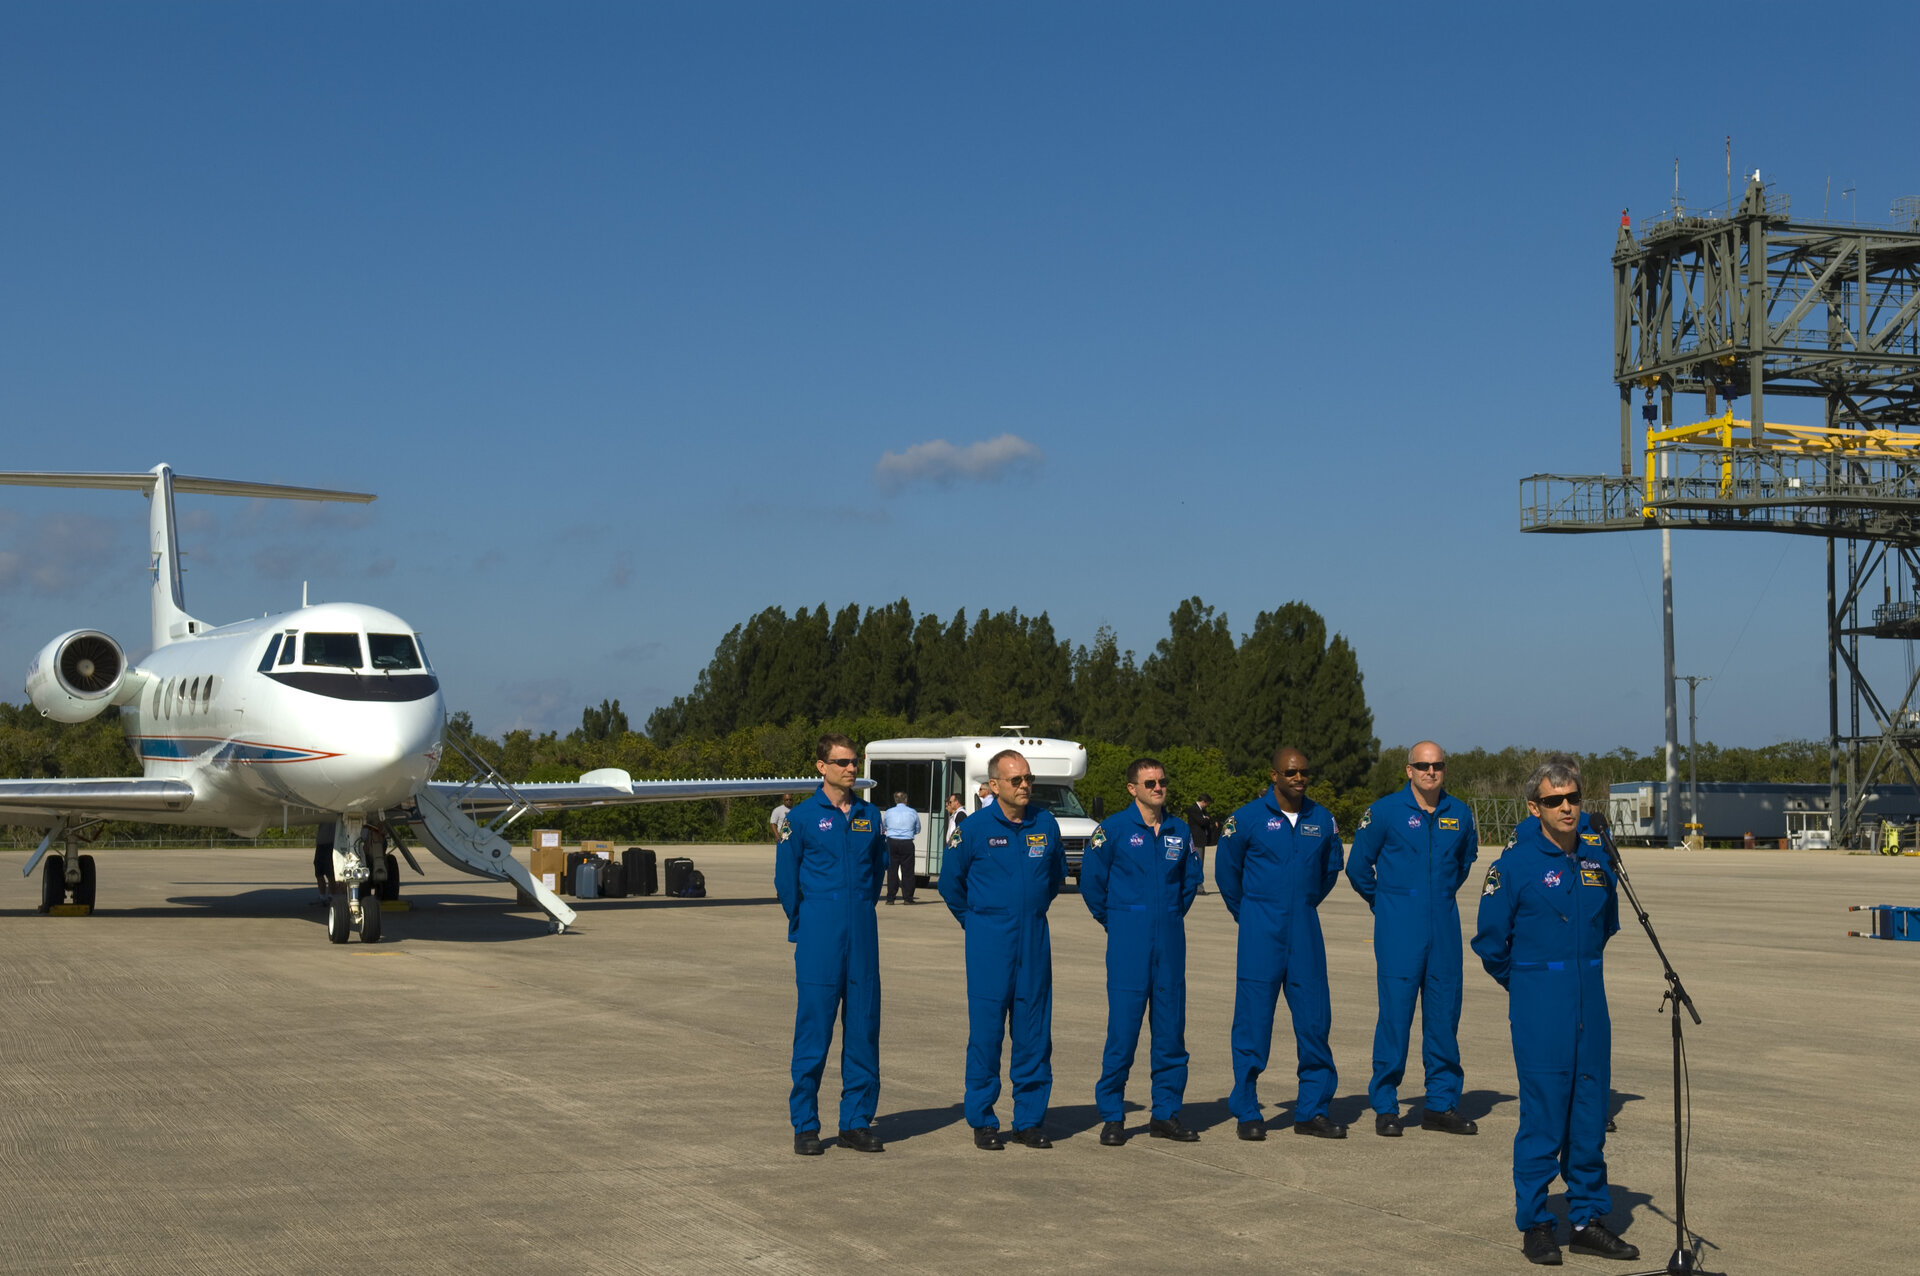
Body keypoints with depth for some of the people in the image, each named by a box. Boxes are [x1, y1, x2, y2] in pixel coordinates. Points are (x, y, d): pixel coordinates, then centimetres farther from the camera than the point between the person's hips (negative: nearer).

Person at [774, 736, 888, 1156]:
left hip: (862, 934, 4)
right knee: (813, 1031, -2)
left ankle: (857, 1121, 13)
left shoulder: (870, 817, 9)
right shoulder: (801, 818, -2)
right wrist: (804, 925, 8)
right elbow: (786, 879, 4)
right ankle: (805, 1125, 6)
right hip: (820, 939, -4)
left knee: (864, 1028, 5)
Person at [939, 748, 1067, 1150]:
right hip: (989, 946, -3)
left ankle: (1030, 1120, 13)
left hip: (1035, 942, 3)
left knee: (1034, 1032, 5)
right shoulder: (974, 828, -6)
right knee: (986, 1030, -1)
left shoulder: (1047, 825, 4)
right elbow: (950, 882, 7)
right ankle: (983, 1122, 8)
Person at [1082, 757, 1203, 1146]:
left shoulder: (1180, 832, 9)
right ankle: (1112, 1117, 4)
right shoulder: (1113, 828, -4)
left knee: (1171, 1026, 5)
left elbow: (1191, 877, 23)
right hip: (1128, 940, -4)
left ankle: (1166, 1114, 14)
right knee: (1122, 1029, -5)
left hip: (1170, 938, 4)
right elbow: (1091, 878, 0)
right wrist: (1111, 920, 6)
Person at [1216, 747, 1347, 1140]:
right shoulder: (1248, 818, -5)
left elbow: (1331, 868, 23)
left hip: (1305, 930, 4)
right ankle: (1247, 1114, 5)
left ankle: (1313, 1111, 13)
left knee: (1315, 1019, 3)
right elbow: (1226, 870, 8)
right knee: (1253, 1019, -3)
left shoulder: (1321, 819, 6)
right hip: (1261, 932, -4)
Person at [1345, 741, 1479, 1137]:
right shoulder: (1385, 811, -5)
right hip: (1399, 929, -4)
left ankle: (1441, 1104, 15)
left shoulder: (1459, 814, 7)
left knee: (1444, 1014, 6)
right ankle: (1385, 1107, 2)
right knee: (1395, 1013, -6)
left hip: (1444, 926, 4)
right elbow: (1358, 866, 4)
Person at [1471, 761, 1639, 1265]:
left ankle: (1588, 1219, 18)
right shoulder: (1516, 863, -8)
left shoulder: (1598, 859, 7)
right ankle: (1534, 1224, 7)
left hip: (1591, 1004, 5)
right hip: (1540, 1011, -5)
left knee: (1590, 1114, 8)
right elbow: (1490, 940, -1)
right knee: (1542, 1116, -3)